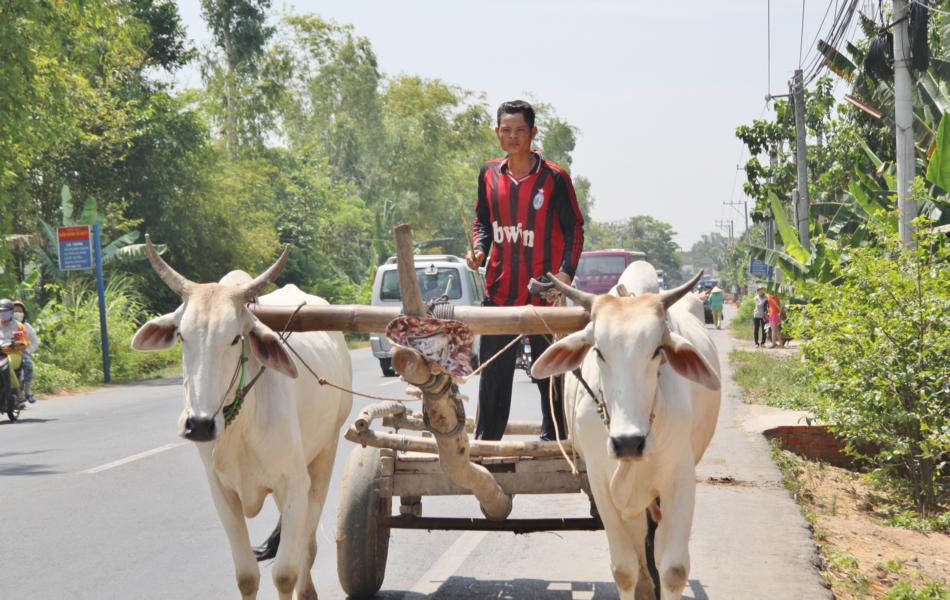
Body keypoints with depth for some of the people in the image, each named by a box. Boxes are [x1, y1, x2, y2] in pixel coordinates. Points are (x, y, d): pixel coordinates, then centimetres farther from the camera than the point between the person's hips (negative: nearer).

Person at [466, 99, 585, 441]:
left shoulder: (553, 178, -5)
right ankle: (485, 441, 16)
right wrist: (479, 248, -1)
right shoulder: (489, 175, 7)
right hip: (499, 289, 4)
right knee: (493, 369, 8)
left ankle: (553, 438, 15)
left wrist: (566, 270, -15)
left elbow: (574, 228, -2)